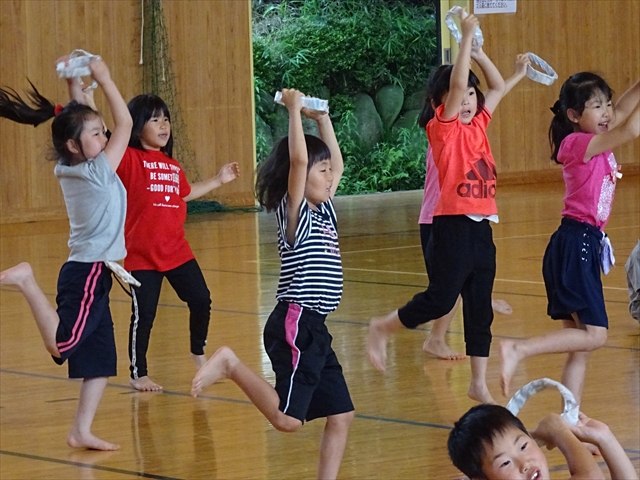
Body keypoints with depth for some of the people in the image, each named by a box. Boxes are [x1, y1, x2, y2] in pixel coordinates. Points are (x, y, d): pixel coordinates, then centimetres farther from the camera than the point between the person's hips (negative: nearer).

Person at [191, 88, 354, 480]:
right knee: (288, 418, -16)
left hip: (315, 329, 9)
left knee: (341, 415, 7)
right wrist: (294, 110, -16)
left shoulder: (325, 212, 15)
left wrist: (322, 118, 19)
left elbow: (338, 163, 26)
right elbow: (298, 158, -22)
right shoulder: (294, 213, -8)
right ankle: (230, 365, -4)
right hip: (295, 326, -9)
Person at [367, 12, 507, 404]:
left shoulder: (478, 126, 12)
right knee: (441, 298, -11)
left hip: (481, 227, 7)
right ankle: (382, 329, 12)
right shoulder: (443, 128, -6)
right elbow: (457, 83, -20)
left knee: (480, 309, 8)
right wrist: (467, 37, -15)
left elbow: (498, 87, 20)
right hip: (454, 224, -7)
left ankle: (480, 385, 12)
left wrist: (476, 49, 10)